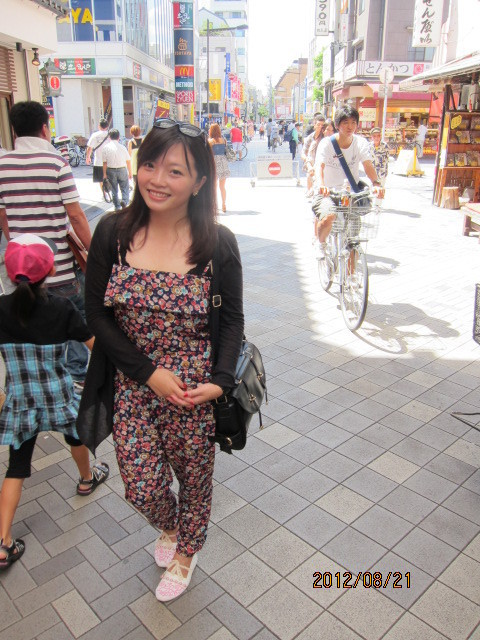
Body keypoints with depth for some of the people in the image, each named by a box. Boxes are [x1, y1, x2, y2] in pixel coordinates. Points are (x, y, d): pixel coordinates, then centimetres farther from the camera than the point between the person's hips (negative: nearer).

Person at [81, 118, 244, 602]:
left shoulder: (217, 243, -11)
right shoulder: (112, 232, -8)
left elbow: (232, 318, -2)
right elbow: (97, 313, -5)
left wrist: (220, 381, -15)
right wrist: (149, 373, -12)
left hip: (198, 390, -1)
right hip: (134, 386, 1)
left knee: (194, 480, 18)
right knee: (141, 488, 10)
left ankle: (186, 551, 52)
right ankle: (168, 526, 50)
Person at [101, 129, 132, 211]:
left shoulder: (106, 147, -5)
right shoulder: (122, 147, -5)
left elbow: (104, 162, -3)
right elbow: (128, 161, -1)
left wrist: (104, 174, 6)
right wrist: (130, 172, 10)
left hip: (111, 171, 1)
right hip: (122, 170, -1)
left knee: (114, 189, 13)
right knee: (125, 188, 8)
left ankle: (117, 207, 18)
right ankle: (124, 200, -18)